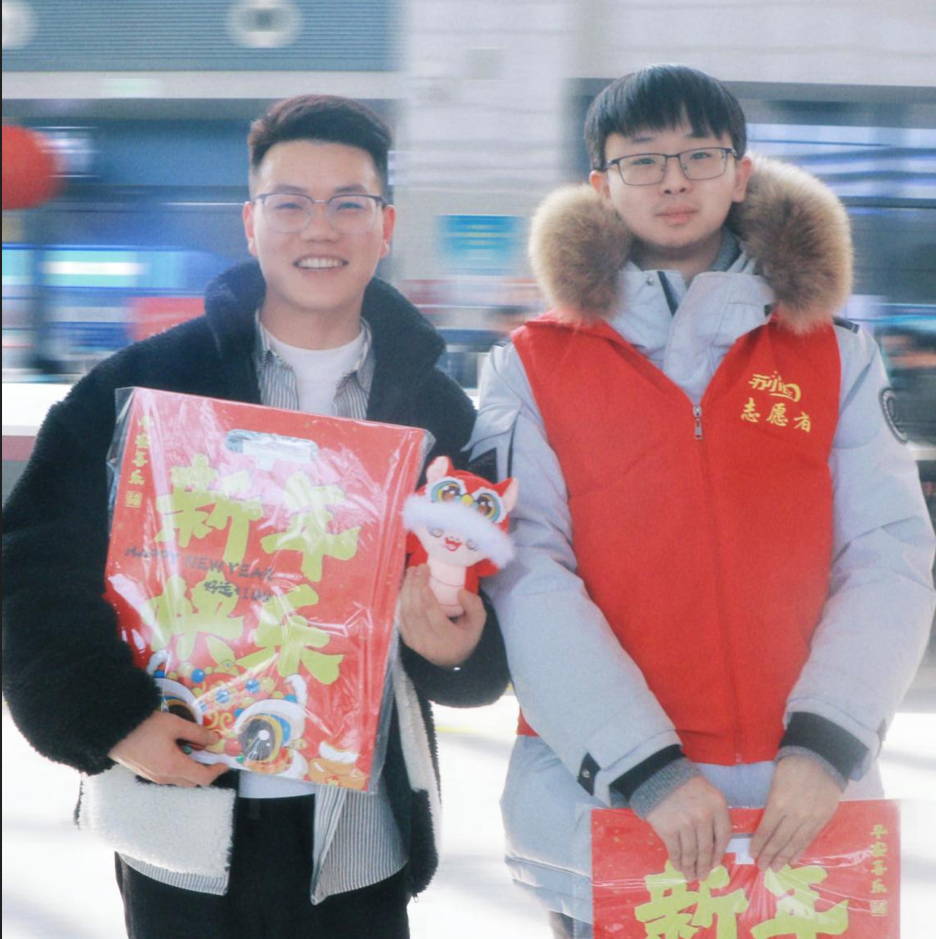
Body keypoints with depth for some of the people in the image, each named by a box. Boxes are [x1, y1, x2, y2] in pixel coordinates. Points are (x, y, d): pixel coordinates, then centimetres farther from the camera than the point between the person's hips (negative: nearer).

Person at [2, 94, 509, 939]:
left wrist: (457, 648, -13)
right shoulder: (144, 385, -1)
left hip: (361, 837, 2)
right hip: (185, 830, -2)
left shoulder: (439, 412, 7)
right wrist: (109, 718, -16)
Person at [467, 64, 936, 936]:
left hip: (803, 802, 2)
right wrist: (646, 767, -18)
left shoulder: (834, 357, 8)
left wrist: (827, 743, -15)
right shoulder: (535, 368, 3)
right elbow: (528, 578, -8)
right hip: (603, 799, -1)